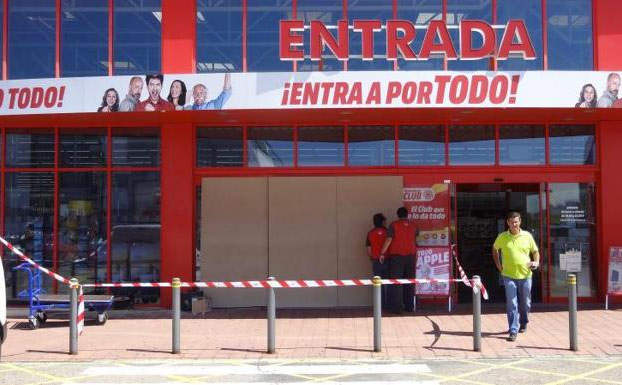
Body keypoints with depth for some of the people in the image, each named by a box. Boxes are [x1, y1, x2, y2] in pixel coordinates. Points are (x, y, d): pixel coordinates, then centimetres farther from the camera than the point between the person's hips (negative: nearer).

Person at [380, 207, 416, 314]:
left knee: (396, 282, -1)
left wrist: (382, 253, -7)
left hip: (397, 256, -4)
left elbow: (389, 239, -12)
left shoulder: (394, 225, -5)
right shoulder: (412, 225, 8)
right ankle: (409, 306, 14)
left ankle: (397, 307, -5)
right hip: (411, 256, 4)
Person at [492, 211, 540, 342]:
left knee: (525, 303, 14)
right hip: (509, 276, -1)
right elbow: (495, 249, 18)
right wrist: (498, 264, 10)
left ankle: (523, 323, 38)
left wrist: (536, 262, -8)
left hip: (525, 275, 2)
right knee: (511, 304, -6)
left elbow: (535, 251, 11)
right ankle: (513, 331, -4)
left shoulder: (527, 236, 1)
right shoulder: (502, 237, 0)